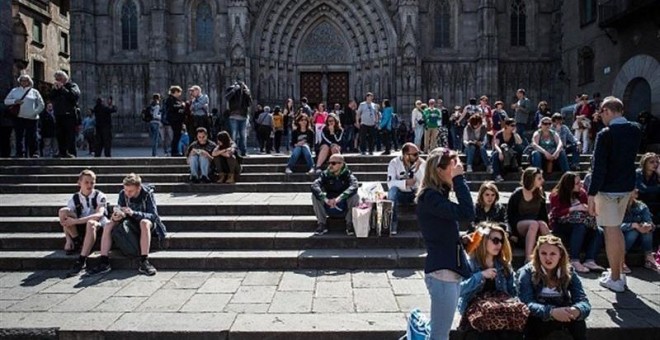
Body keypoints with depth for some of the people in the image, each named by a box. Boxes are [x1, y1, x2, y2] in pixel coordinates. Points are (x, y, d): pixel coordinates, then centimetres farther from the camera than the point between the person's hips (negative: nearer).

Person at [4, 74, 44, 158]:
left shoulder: (34, 92, 10)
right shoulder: (14, 91, 14)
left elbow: (41, 104, 9)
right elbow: (6, 101, 11)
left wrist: (35, 112, -5)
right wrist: (14, 101, -9)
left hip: (31, 118, -1)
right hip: (18, 117, 2)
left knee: (32, 137, -3)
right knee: (19, 137, 0)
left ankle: (35, 153, 3)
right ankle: (19, 154, 4)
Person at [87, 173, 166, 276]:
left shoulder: (147, 194, -19)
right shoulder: (123, 194, -8)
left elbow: (154, 215, -25)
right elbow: (119, 210, -1)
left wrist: (133, 213, -39)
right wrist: (116, 216, -27)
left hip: (145, 222, -5)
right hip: (130, 222, 5)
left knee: (145, 223, -39)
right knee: (108, 225, -18)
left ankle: (144, 262, -39)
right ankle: (104, 262, -19)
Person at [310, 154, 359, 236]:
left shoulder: (347, 174, -10)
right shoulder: (325, 174, -7)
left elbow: (354, 186, -31)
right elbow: (314, 185, -24)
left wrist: (339, 198, -43)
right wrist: (325, 199, -40)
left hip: (345, 209, -1)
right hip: (328, 208, 2)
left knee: (354, 195, -29)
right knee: (315, 194, -19)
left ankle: (350, 224, -11)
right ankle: (322, 224, -9)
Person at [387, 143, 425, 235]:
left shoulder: (422, 163, -8)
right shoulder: (394, 163, -11)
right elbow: (390, 183, -21)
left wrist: (418, 168, -28)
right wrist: (405, 183, -34)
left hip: (415, 194, 1)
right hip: (400, 194, -1)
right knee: (393, 190, -34)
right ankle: (393, 224, -27)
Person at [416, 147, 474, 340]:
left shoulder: (437, 195, 13)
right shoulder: (429, 197, -17)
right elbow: (467, 213, -26)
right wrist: (459, 179, -20)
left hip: (449, 269, 10)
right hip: (442, 271, -10)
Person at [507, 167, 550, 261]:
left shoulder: (541, 194, 9)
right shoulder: (517, 195, -4)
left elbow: (543, 214, 13)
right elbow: (510, 215, -1)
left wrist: (546, 227, -4)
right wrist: (513, 234, -11)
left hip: (535, 223, 4)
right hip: (519, 226, -3)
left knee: (542, 224, -32)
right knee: (534, 224, -36)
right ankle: (528, 259, -43)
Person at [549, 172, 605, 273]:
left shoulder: (581, 193, 8)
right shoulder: (556, 195, -6)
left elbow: (589, 208, 12)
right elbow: (556, 213, -18)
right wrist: (574, 208, -27)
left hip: (580, 224, 5)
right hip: (561, 226, -5)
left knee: (599, 231, -21)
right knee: (580, 227, -35)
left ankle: (589, 261, -27)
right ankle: (574, 261, -34)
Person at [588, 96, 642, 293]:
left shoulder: (605, 134, -18)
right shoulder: (636, 131, 3)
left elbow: (599, 167, -20)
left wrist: (591, 195, -17)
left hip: (608, 189, -7)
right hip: (627, 187, 7)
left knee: (611, 232, 1)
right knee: (617, 229, 20)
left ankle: (615, 279, 8)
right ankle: (618, 271, 30)